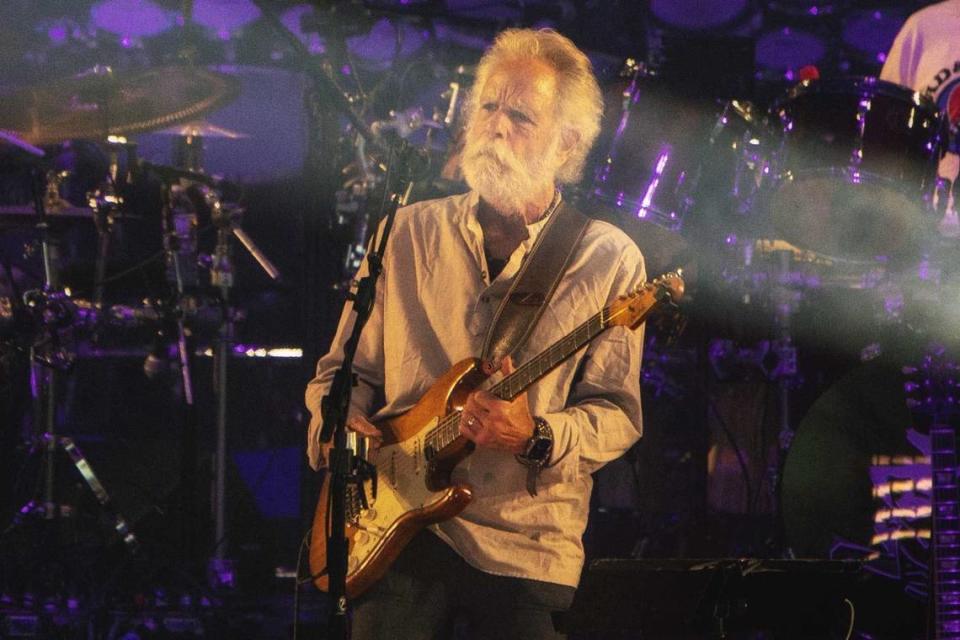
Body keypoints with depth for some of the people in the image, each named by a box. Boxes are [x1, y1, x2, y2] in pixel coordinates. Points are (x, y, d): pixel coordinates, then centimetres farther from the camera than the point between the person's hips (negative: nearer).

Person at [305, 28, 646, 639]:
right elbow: (345, 370, 17)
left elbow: (616, 414, -2)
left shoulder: (608, 261, 1)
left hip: (527, 541, -1)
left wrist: (536, 436, -20)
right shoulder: (409, 234, 9)